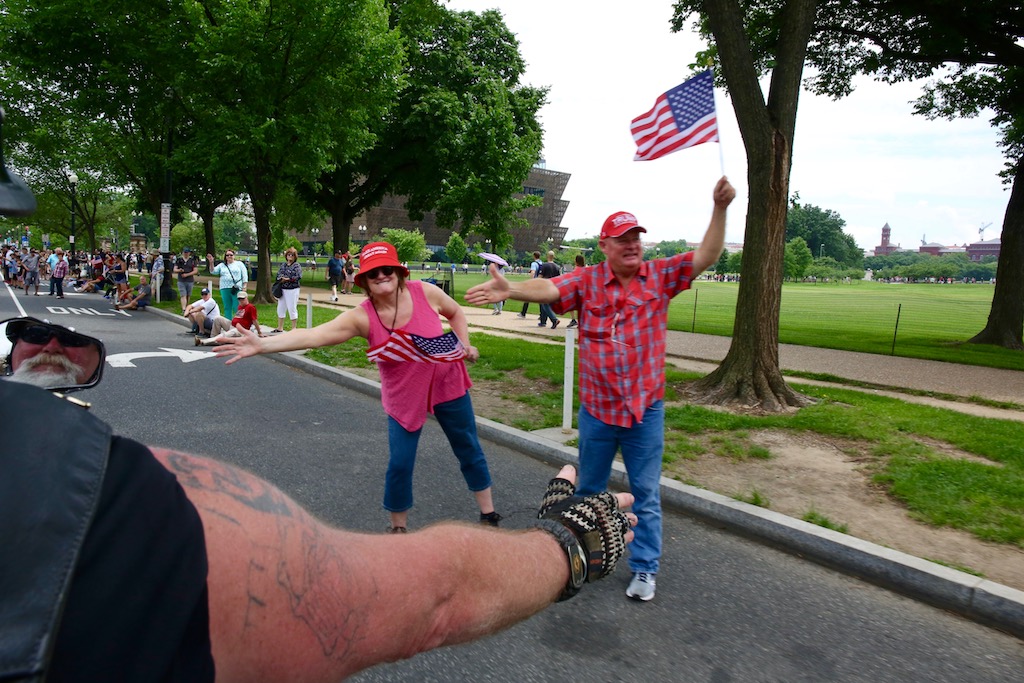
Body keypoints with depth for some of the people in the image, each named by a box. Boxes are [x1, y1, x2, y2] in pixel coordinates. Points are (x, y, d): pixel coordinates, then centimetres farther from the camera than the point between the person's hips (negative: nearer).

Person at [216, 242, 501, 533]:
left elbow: (456, 312, 4)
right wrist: (261, 345, -43)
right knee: (400, 465, -1)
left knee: (468, 449, 14)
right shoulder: (362, 317, -21)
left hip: (447, 385, 1)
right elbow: (312, 335, -32)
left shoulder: (426, 292, -18)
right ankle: (399, 528, 25)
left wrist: (464, 345, -8)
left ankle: (488, 513, 37)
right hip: (404, 399, -1)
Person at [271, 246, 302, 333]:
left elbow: (298, 276, -18)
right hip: (282, 290, 7)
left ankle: (294, 328, 7)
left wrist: (287, 279, -17)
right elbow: (278, 275, 6)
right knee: (280, 308, 11)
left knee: (292, 309, -3)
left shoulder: (297, 266, -5)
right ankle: (280, 327, 22)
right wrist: (281, 278, -15)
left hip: (292, 290, -7)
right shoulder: (283, 265, 14)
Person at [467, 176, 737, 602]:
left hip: (646, 409, 0)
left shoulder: (660, 276, -2)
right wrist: (510, 290, -41)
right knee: (589, 489, 19)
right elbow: (550, 289, -22)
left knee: (646, 493, 11)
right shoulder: (587, 281, -6)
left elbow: (705, 257, -10)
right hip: (597, 407, 1)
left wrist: (720, 208, -23)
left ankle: (645, 568, 28)